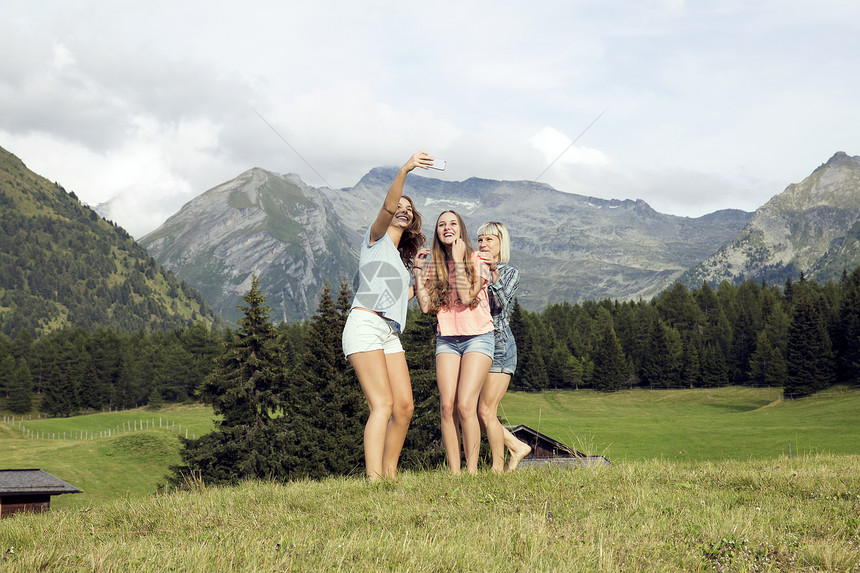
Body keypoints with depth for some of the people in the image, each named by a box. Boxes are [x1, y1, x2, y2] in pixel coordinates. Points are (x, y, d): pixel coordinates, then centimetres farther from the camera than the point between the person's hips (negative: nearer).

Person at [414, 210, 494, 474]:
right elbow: (426, 306, 0)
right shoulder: (434, 268, 10)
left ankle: (472, 471, -11)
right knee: (447, 406, -9)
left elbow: (467, 297, -15)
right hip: (446, 340, 4)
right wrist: (416, 272, 2)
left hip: (477, 336, -4)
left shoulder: (477, 261, -1)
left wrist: (459, 261, -12)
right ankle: (454, 472, -6)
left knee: (466, 405, -16)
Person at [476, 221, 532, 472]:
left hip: (499, 343, -6)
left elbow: (500, 303, -15)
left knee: (486, 411, -10)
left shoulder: (510, 273, 1)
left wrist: (494, 272, -25)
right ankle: (517, 446, 18)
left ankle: (498, 469, 1)